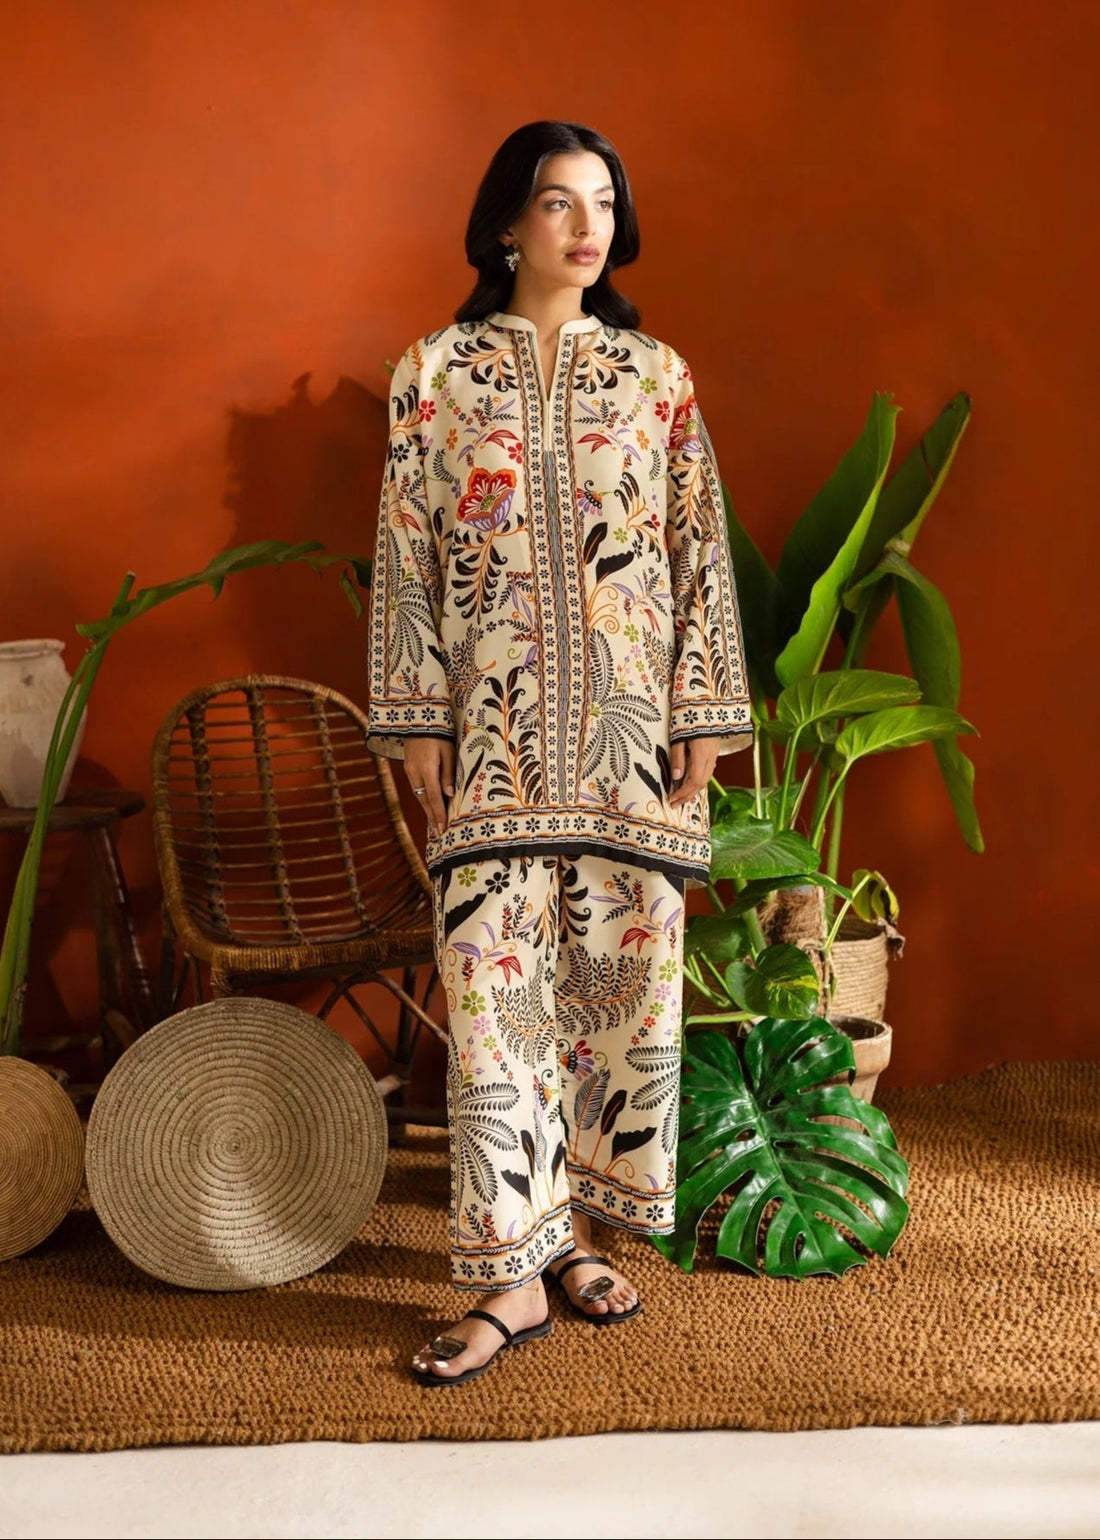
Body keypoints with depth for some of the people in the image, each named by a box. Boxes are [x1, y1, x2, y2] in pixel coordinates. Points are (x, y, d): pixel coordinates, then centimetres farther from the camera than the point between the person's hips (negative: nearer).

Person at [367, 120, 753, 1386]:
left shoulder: (656, 376, 8)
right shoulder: (436, 372, 5)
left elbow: (701, 551, 6)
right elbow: (405, 555, 3)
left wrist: (702, 717, -1)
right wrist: (416, 721, -3)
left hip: (629, 726, 2)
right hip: (494, 726, -1)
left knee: (625, 971, 5)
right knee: (492, 977, -4)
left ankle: (577, 1226, 22)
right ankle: (515, 1271, 4)